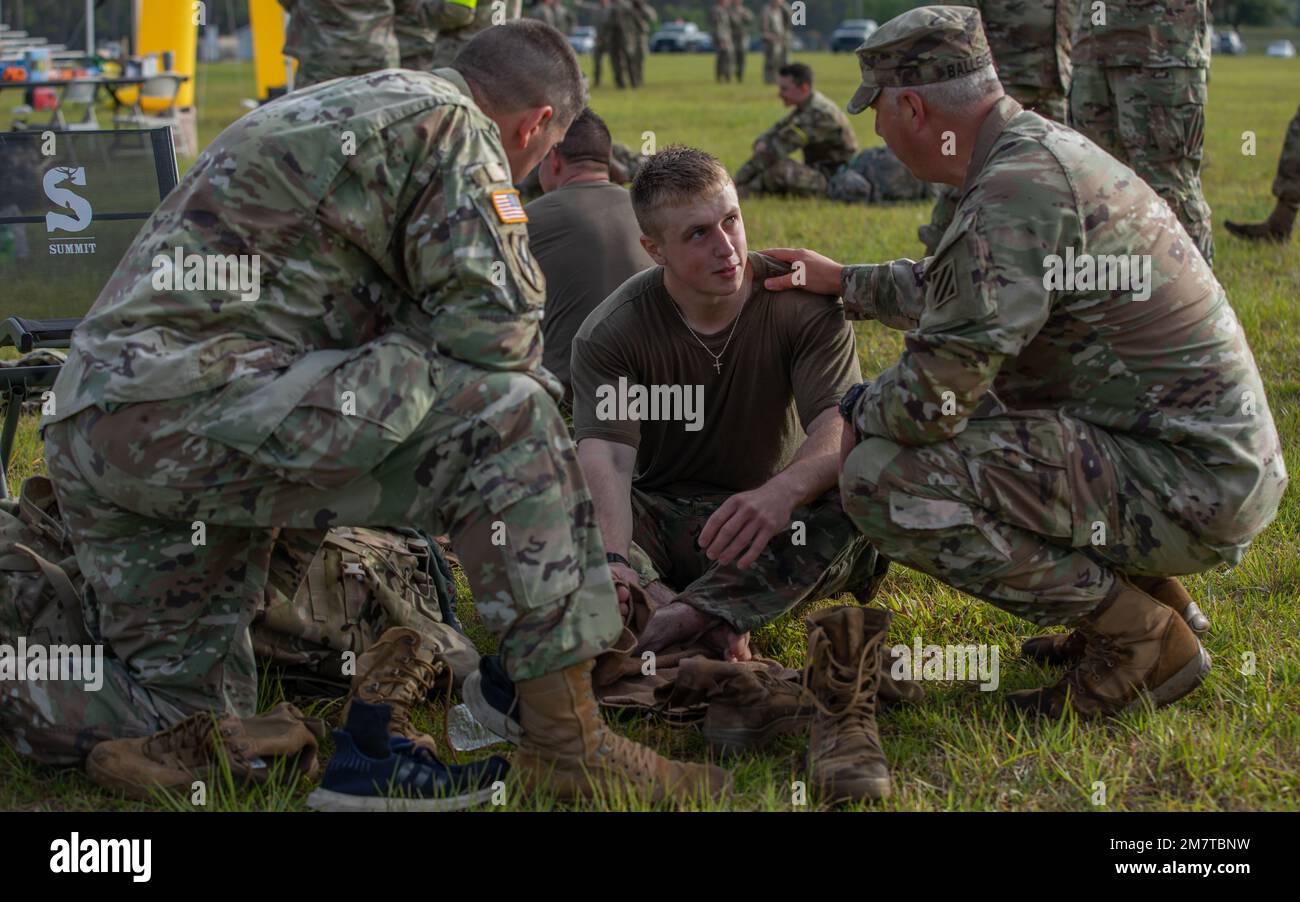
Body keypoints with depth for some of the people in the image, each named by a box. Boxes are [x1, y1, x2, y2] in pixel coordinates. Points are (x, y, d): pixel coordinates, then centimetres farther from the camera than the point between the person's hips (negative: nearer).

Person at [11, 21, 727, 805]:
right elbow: (497, 325, -11)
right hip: (186, 402, -10)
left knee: (193, 716, 19)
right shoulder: (452, 124, -2)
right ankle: (567, 741, -14)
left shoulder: (335, 108, 28)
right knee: (505, 413, -13)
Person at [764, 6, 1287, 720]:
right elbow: (963, 290, 31)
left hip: (1187, 486, -10)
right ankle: (1152, 599, 16)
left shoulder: (1017, 189, -20)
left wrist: (853, 417, 1)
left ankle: (1142, 639, -7)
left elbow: (933, 397, -20)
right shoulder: (1048, 147, 12)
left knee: (882, 479, -18)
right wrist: (845, 283, 35)